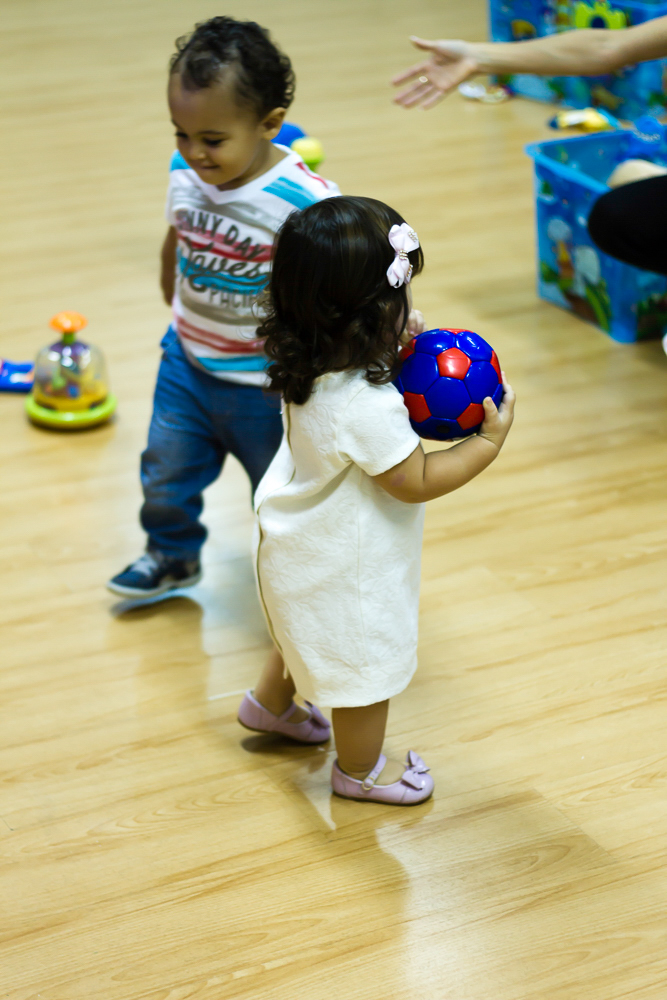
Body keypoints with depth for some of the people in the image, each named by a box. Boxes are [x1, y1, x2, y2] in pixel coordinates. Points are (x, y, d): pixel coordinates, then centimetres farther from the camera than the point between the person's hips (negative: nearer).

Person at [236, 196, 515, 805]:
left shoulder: (311, 363, -14)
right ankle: (360, 770, 40)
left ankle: (272, 703, 59)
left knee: (315, 632, 36)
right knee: (367, 662, 17)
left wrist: (402, 363, -10)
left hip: (304, 543, 9)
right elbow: (417, 481, -27)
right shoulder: (365, 405, -40)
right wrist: (490, 441, -18)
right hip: (345, 568, -9)